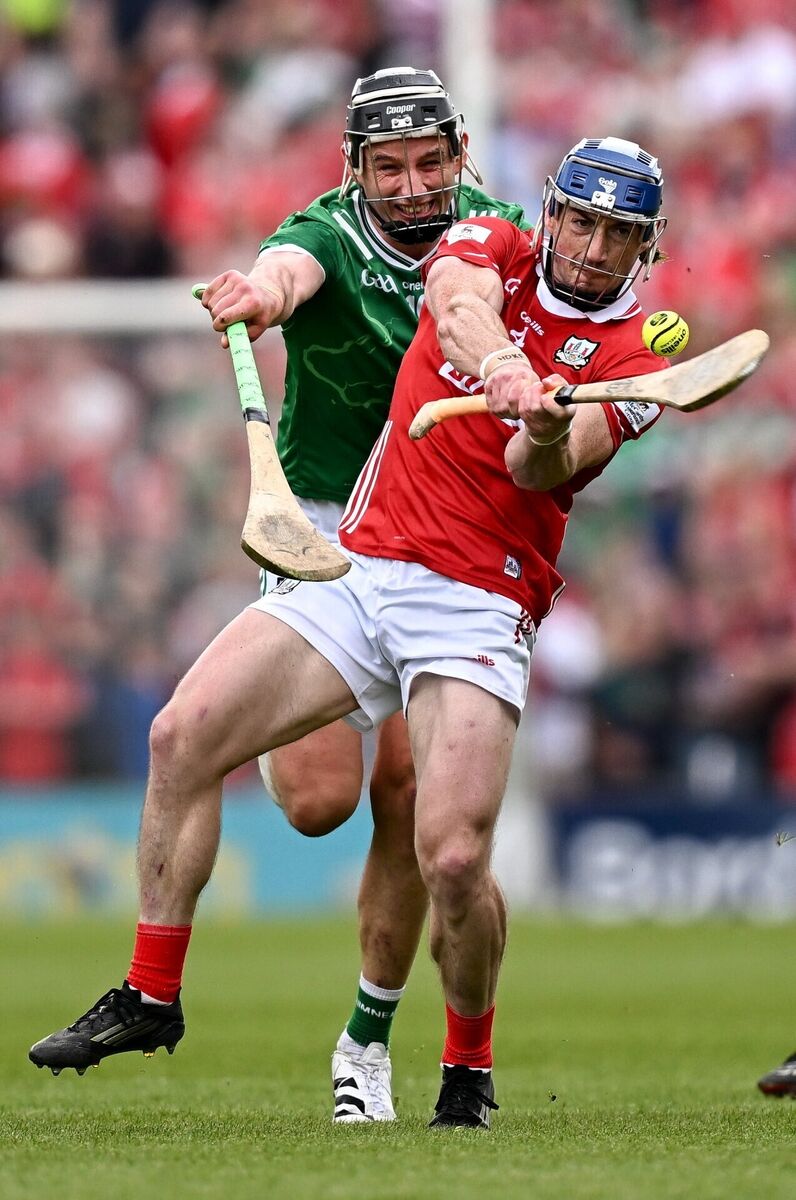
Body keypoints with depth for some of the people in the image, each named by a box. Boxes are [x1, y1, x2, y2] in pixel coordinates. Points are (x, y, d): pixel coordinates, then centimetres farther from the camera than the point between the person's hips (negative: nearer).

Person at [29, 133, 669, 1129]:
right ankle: (150, 998, 4)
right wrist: (501, 364, -41)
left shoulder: (630, 365, -1)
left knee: (454, 856, -19)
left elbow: (539, 471, -18)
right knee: (184, 735, -10)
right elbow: (459, 300, -19)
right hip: (360, 568, 3)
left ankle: (468, 1070, 8)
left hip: (475, 607, -3)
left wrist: (547, 434, -42)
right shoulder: (491, 250, 6)